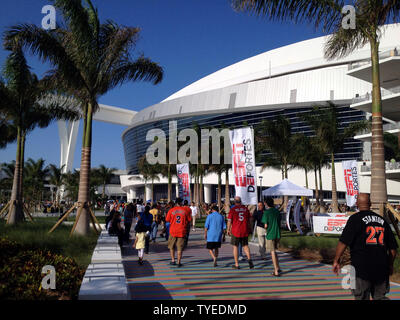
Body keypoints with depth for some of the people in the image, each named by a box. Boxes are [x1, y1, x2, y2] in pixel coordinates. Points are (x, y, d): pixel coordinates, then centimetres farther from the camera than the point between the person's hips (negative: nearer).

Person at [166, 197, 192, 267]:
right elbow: (189, 220, 4)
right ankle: (179, 262, 5)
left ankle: (173, 260, 18)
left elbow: (167, 220, 3)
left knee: (171, 246, 17)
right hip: (182, 231, 0)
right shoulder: (185, 210, -3)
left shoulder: (171, 210, -3)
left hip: (173, 231, 0)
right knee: (180, 247, 6)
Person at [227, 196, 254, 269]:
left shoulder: (232, 209, -7)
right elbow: (248, 221, 9)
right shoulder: (246, 209, 3)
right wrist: (249, 229, 19)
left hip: (236, 231, -3)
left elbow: (229, 221, -6)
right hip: (245, 231, 3)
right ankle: (249, 258, -8)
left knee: (235, 246, 9)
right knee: (245, 245, 16)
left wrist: (228, 230, 6)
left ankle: (236, 264, 12)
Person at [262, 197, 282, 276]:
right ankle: (278, 268, 22)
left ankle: (276, 271, 4)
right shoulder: (277, 211, 5)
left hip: (270, 235, -6)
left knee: (272, 252, 2)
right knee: (274, 251, 20)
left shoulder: (266, 212, -13)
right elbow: (279, 222, 9)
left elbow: (266, 225, -12)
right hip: (277, 234, 6)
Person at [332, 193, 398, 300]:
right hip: (382, 268, 4)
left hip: (362, 268, -4)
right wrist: (390, 265, 25)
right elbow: (393, 248, 12)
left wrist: (336, 261, -5)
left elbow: (343, 242, -13)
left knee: (362, 298, 7)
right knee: (380, 297, 17)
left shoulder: (355, 218, -6)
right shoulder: (382, 220, 9)